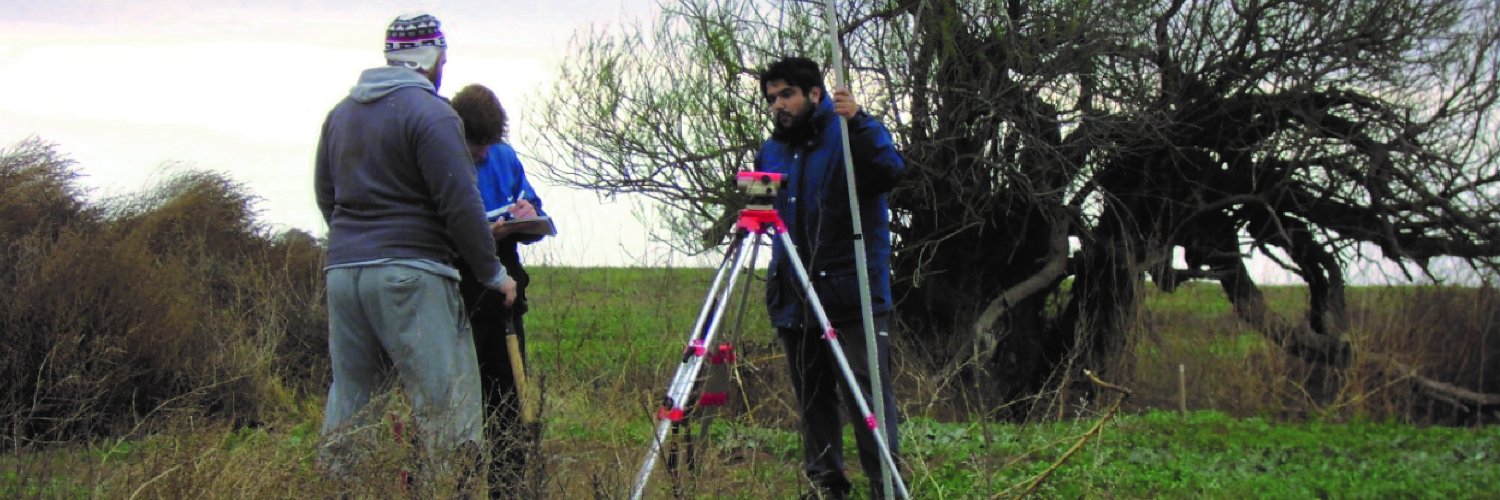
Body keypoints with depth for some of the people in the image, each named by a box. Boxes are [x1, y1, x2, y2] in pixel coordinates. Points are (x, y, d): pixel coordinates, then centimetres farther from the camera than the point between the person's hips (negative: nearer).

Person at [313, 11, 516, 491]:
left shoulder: (341, 112, 16)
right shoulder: (430, 113, -7)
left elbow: (325, 196, 21)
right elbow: (460, 204, -11)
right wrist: (493, 272, -2)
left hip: (342, 269, 7)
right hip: (408, 272, -7)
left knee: (349, 393, 12)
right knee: (446, 396, -5)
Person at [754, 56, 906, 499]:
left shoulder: (849, 135, -3)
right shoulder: (772, 152, 15)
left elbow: (891, 171, -22)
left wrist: (858, 122, -34)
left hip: (852, 296, -6)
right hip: (794, 303, 6)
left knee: (868, 395, -8)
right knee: (812, 398, 10)